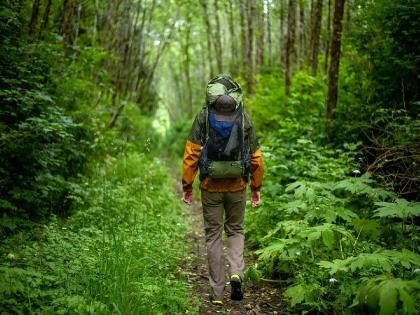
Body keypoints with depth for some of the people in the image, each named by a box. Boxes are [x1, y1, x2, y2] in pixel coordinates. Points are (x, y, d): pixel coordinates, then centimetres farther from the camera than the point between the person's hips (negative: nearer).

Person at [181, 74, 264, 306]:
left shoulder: (204, 116, -3)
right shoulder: (244, 118, 1)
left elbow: (191, 152, -9)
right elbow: (256, 157, 1)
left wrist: (187, 185, -3)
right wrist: (256, 187, 10)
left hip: (210, 186, -1)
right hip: (237, 186, 1)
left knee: (213, 235, 9)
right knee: (236, 230, 20)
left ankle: (217, 292, 13)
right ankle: (236, 273, -2)